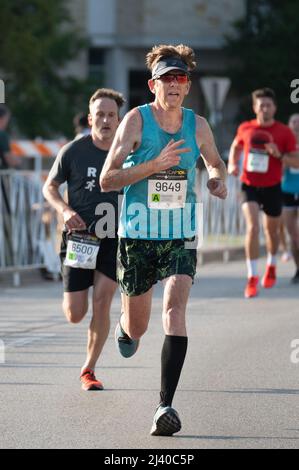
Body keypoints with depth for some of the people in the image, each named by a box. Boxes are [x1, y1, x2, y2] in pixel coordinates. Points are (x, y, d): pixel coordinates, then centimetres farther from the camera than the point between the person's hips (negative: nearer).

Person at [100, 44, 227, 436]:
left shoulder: (197, 126, 3)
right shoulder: (137, 120, -8)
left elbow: (215, 163, 24)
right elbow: (107, 180, -13)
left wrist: (218, 179, 0)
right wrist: (155, 164, -24)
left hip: (180, 238, 1)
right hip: (137, 236, -1)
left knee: (175, 309, -22)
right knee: (136, 329, 11)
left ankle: (166, 404, -22)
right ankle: (125, 329, 51)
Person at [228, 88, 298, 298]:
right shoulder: (245, 129, -1)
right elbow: (236, 147, 19)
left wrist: (279, 155, -25)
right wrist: (232, 164, 0)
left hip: (272, 187, 1)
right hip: (250, 186, -1)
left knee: (272, 230, 17)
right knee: (253, 227, -19)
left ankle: (272, 266, 47)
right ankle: (253, 278, -17)